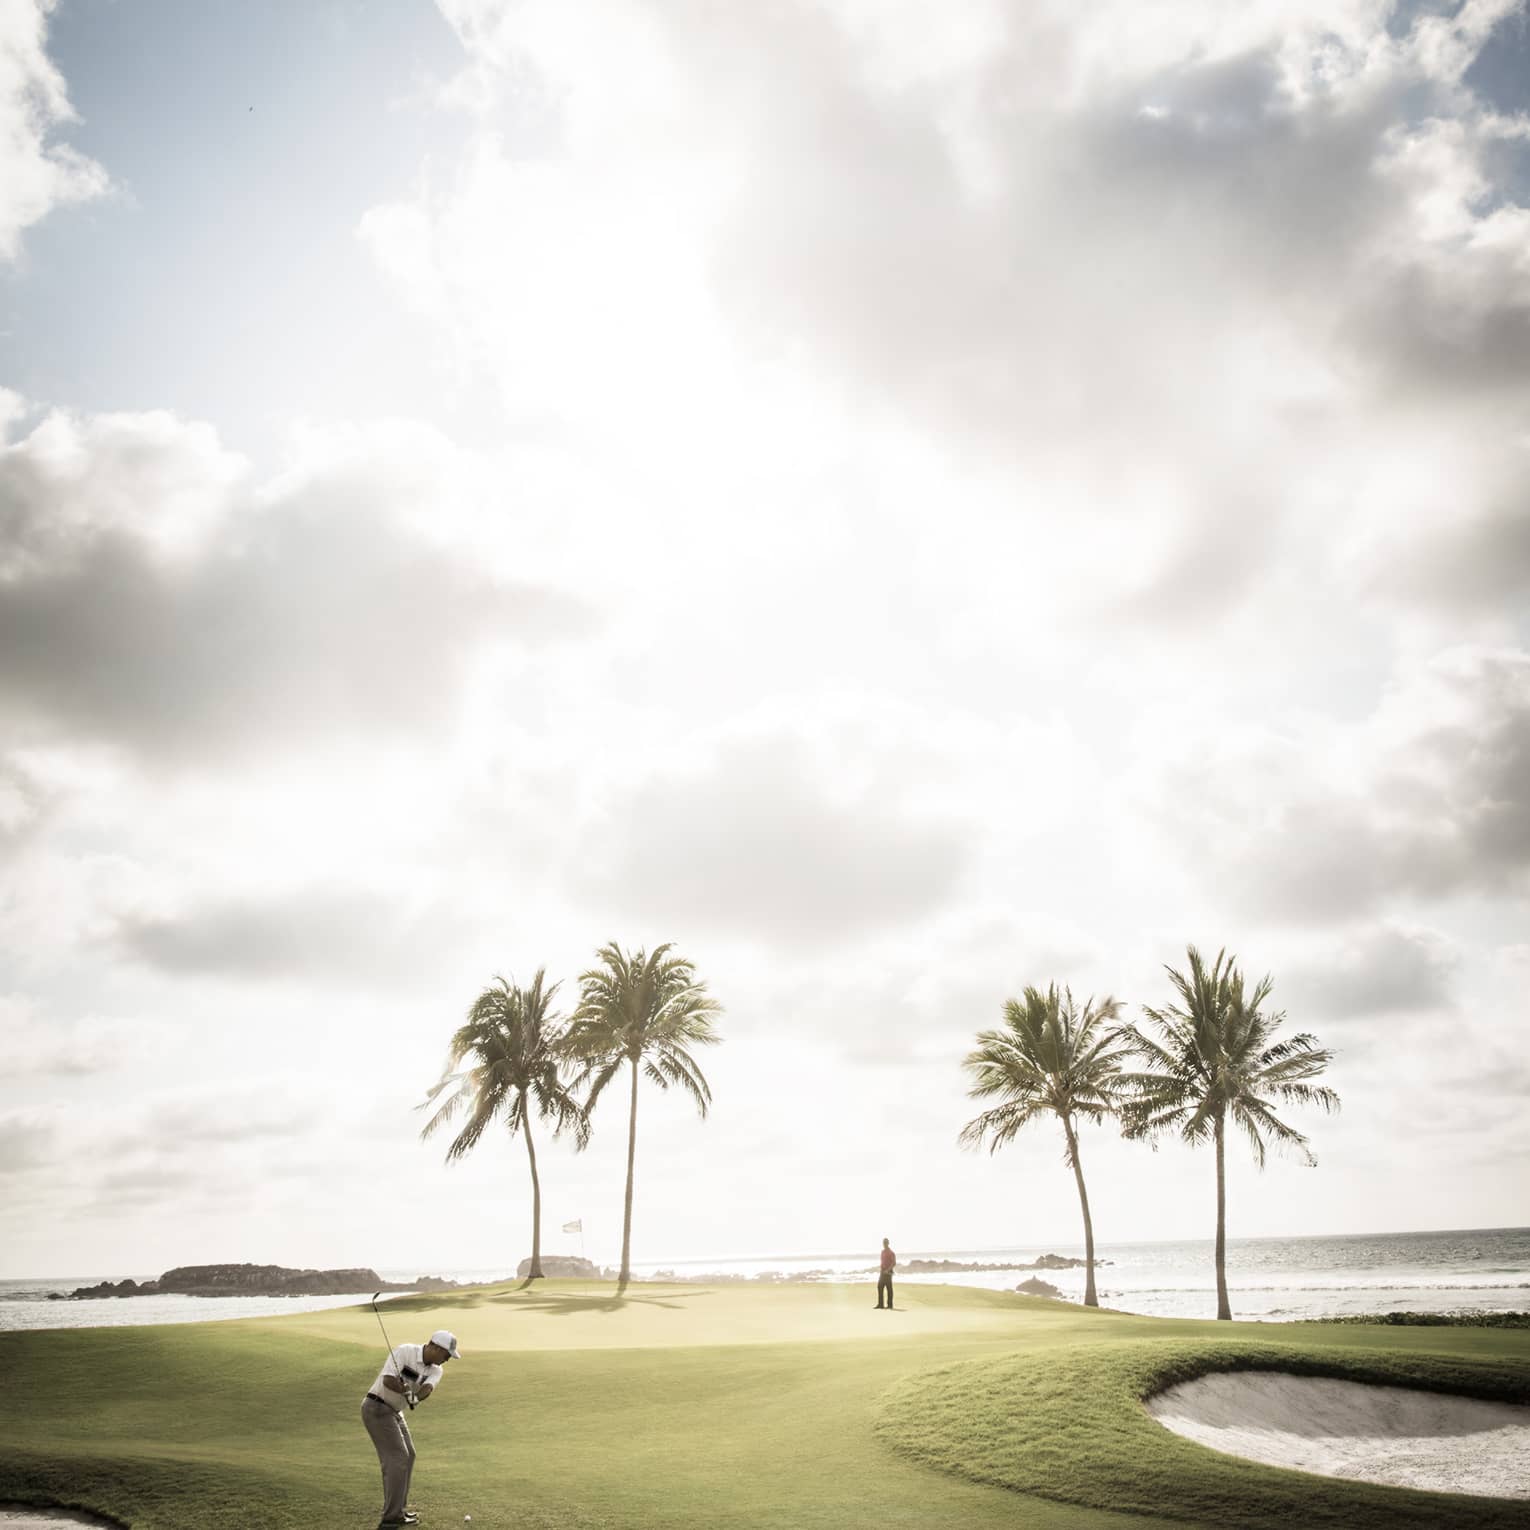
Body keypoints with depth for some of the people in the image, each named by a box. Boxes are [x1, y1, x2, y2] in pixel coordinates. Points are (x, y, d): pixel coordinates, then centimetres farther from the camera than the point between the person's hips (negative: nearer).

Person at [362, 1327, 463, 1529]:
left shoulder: (436, 1370, 0)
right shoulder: (403, 1351, -19)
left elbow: (427, 1388, -21)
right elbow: (387, 1380, -29)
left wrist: (416, 1397, -42)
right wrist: (406, 1390, -42)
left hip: (394, 1411, 9)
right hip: (377, 1408, -9)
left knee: (407, 1456, 17)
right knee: (397, 1459, -12)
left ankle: (398, 1509, 30)